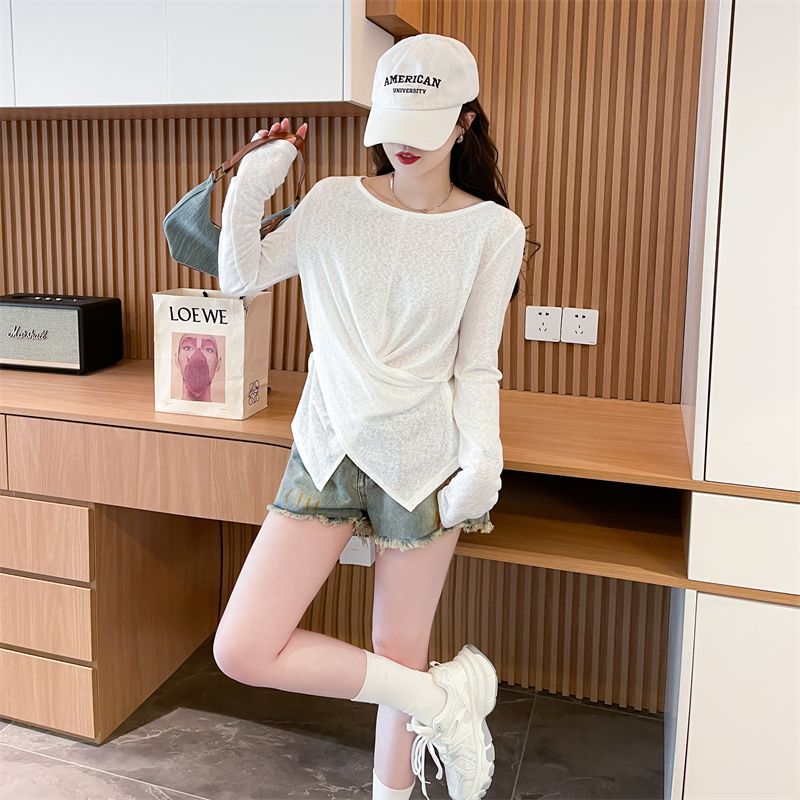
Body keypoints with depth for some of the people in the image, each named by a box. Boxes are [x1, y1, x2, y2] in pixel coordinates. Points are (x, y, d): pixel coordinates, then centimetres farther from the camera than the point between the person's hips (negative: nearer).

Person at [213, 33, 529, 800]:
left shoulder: (493, 230, -5)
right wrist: (249, 187, -8)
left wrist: (483, 459, -17)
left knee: (399, 654, 8)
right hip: (328, 449, 3)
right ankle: (440, 697, 11)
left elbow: (475, 365, -3)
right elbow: (241, 277, 8)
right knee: (241, 651, -3)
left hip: (422, 462, -2)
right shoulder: (334, 201, 0)